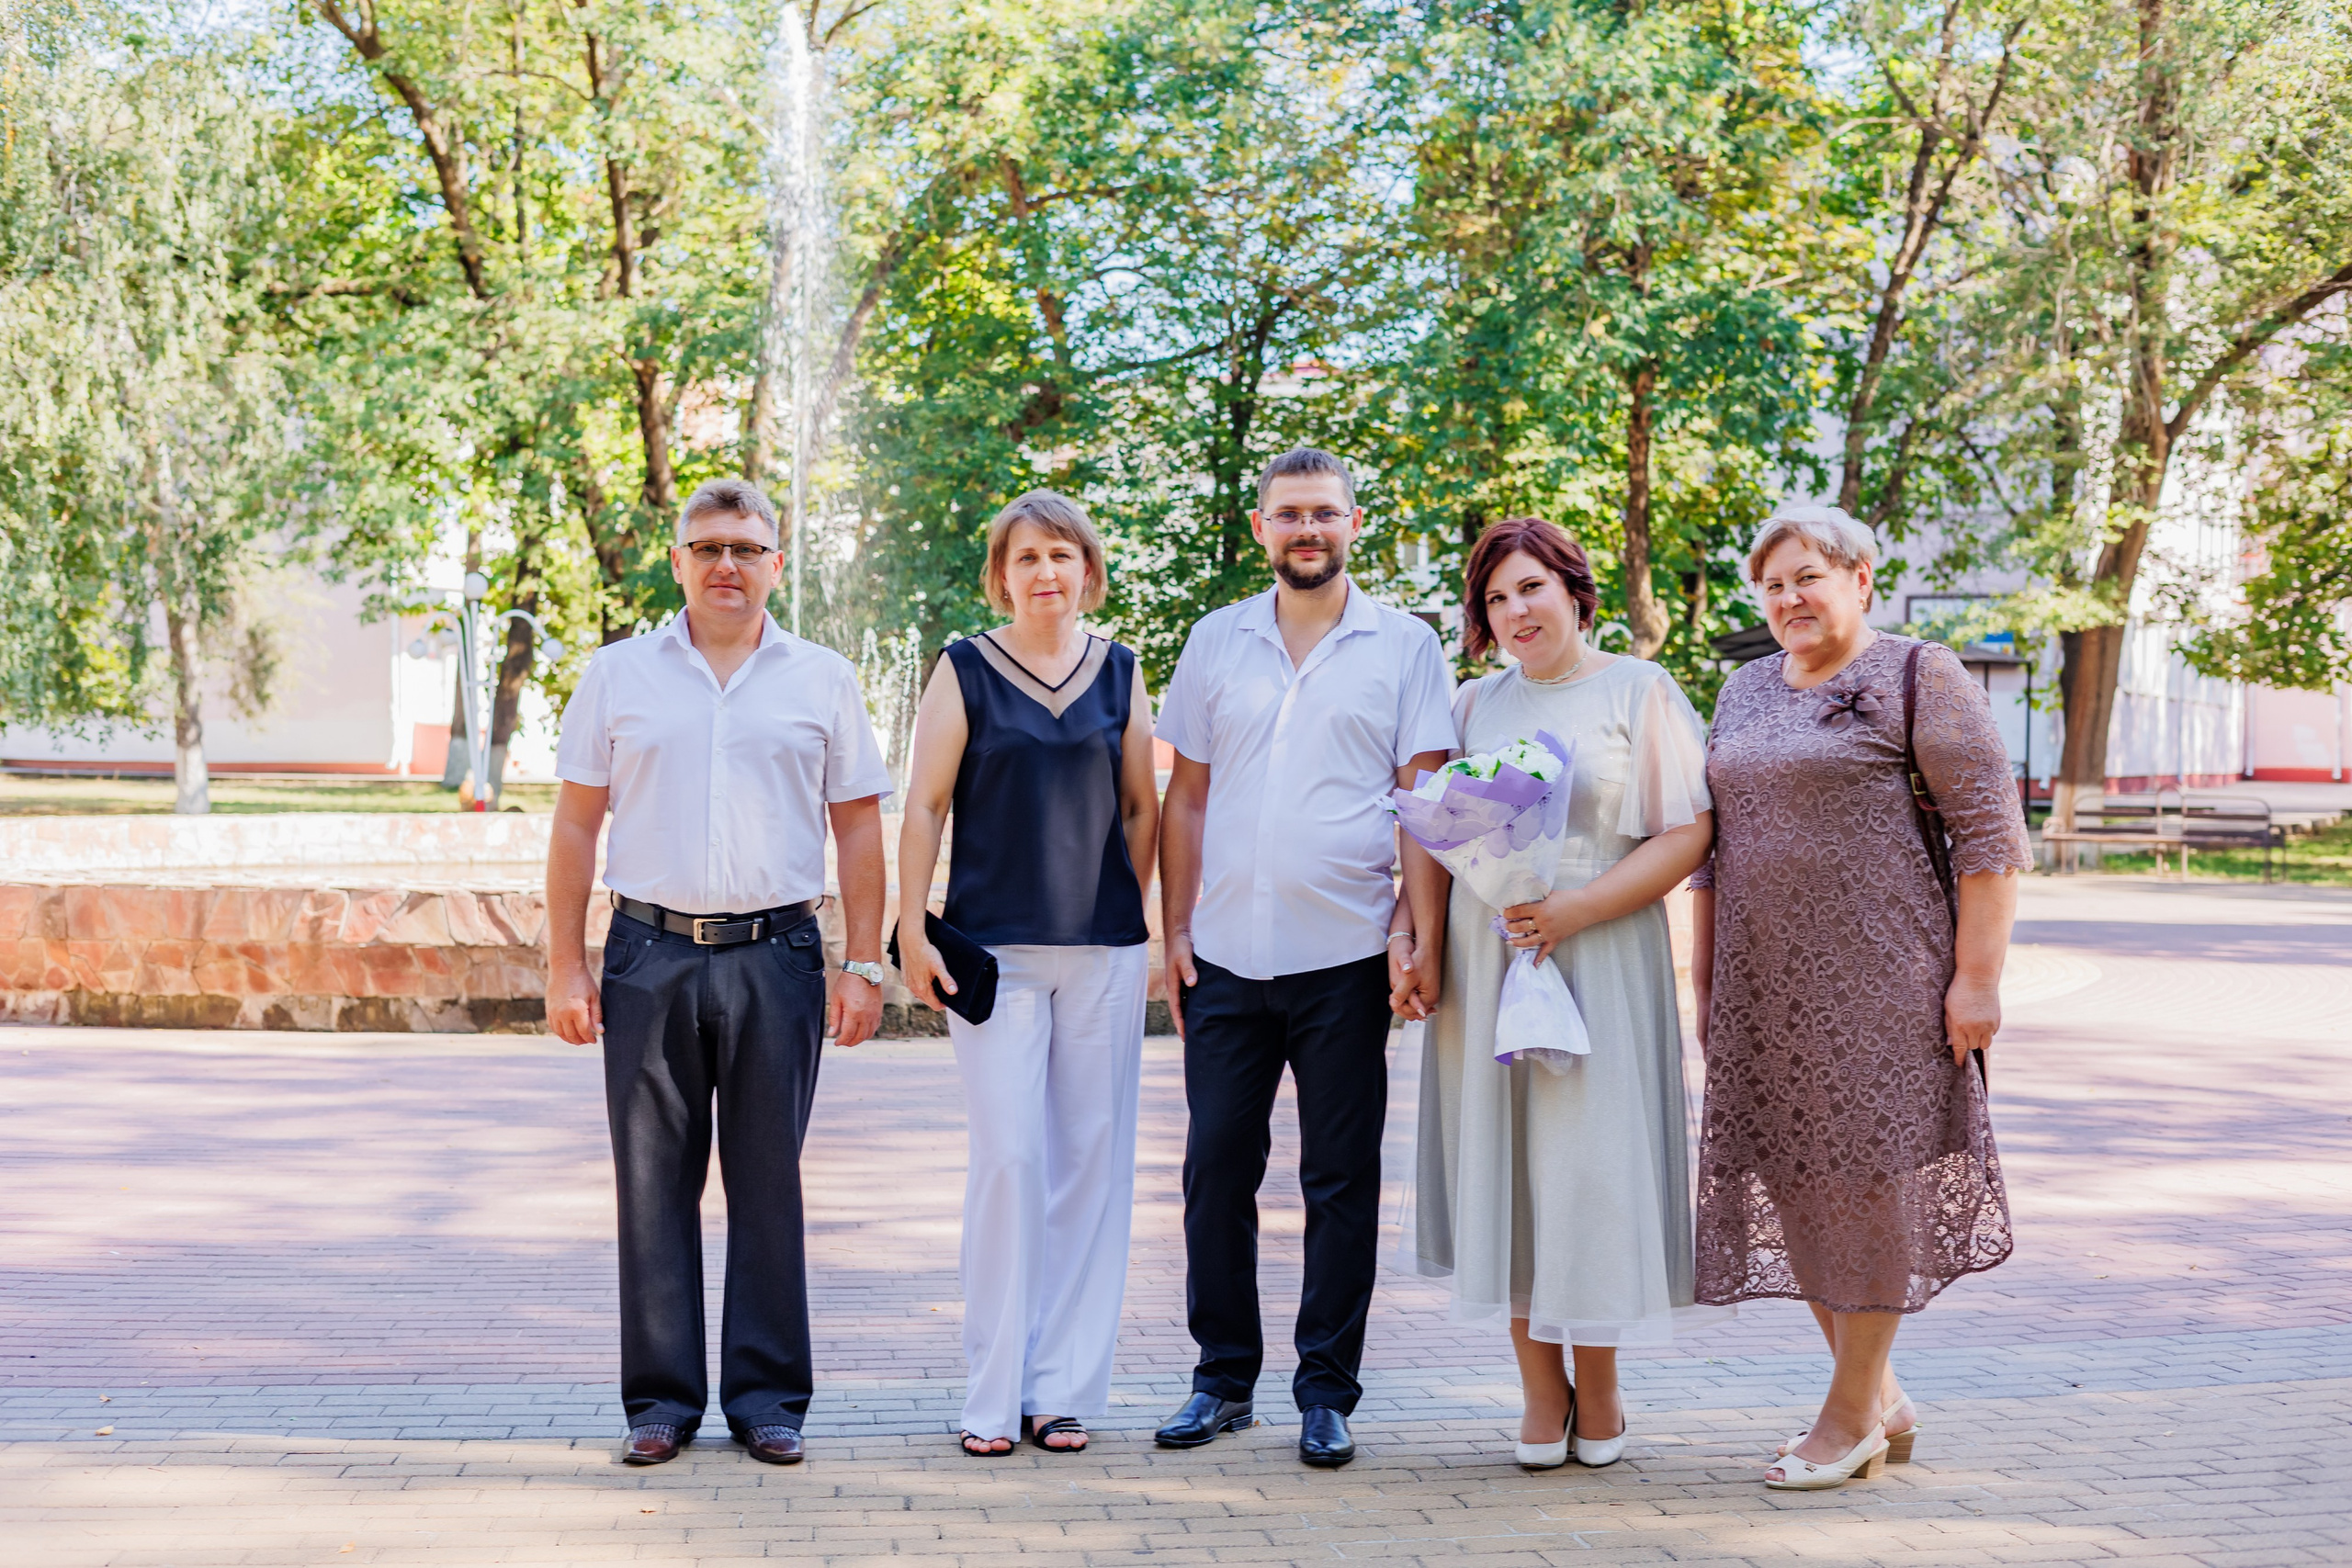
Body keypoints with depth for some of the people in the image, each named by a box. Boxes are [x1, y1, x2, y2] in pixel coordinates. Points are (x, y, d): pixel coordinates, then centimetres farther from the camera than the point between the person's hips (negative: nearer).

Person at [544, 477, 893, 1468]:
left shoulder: (822, 681, 8)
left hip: (775, 953, 0)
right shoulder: (619, 676, 8)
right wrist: (566, 965, 1)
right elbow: (576, 826, 8)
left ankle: (768, 1397, 11)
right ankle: (662, 1398, 11)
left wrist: (864, 966, 1)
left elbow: (858, 828, 8)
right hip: (651, 953, 0)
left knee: (769, 1183, 3)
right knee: (655, 1183, 3)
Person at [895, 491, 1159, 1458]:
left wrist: (1135, 917, 9)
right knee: (1007, 1158, -6)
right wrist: (914, 931, -3)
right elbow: (924, 806, 2)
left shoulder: (1119, 673, 10)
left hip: (1105, 950, 3)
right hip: (993, 947, -3)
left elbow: (1142, 808, 15)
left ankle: (1066, 1388, 11)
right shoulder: (965, 672, 2)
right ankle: (994, 1394, 2)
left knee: (1092, 1161, 3)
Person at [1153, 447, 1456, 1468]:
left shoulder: (1404, 647, 3)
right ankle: (1223, 1378, 18)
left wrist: (1421, 933, -11)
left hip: (1346, 959, -2)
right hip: (1226, 958, 2)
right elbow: (1187, 796, 12)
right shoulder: (1216, 643, 10)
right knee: (1216, 1167, 5)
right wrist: (1175, 929, 5)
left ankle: (1326, 1393, 11)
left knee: (1342, 1179, 3)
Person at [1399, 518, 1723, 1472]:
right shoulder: (1475, 705, 14)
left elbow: (1689, 833, -6)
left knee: (1592, 1165, -3)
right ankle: (1540, 1387, 11)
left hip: (1600, 958, -3)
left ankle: (1597, 1390, 10)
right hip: (1485, 964, 4)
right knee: (1502, 1162, 3)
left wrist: (1579, 908, -16)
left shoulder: (1639, 692, 2)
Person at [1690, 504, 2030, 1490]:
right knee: (1793, 1179, 6)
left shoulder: (1917, 678, -4)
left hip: (1879, 980, -6)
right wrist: (1706, 981, 16)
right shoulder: (1745, 692, 16)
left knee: (1864, 1173, -3)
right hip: (1765, 983, 7)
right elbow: (1714, 844, 20)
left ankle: (1852, 1417, 9)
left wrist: (1978, 976, -14)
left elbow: (1989, 833, -8)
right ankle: (1885, 1401, 19)